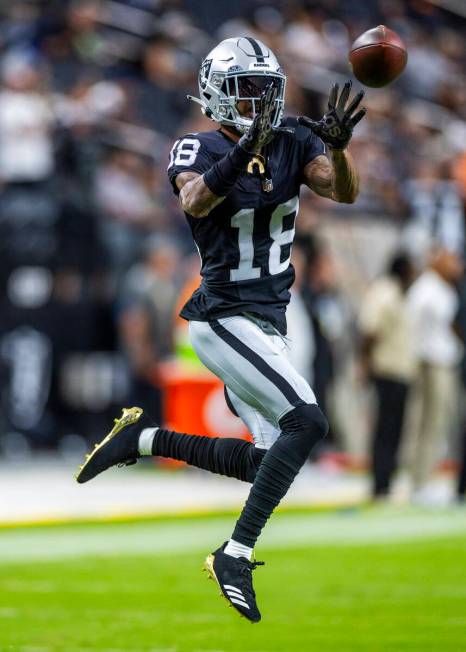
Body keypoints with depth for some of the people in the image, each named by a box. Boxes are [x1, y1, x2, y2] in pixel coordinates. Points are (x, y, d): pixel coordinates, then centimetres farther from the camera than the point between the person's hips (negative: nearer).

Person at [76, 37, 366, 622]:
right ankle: (235, 556, -16)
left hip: (266, 323, 8)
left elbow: (343, 191, -11)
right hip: (224, 317, -8)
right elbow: (194, 202, -32)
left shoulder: (293, 142, 4)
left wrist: (338, 145, -32)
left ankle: (142, 439, 23)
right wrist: (242, 153, -47)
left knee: (269, 460, 10)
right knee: (307, 421, -22)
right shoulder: (199, 150, -11)